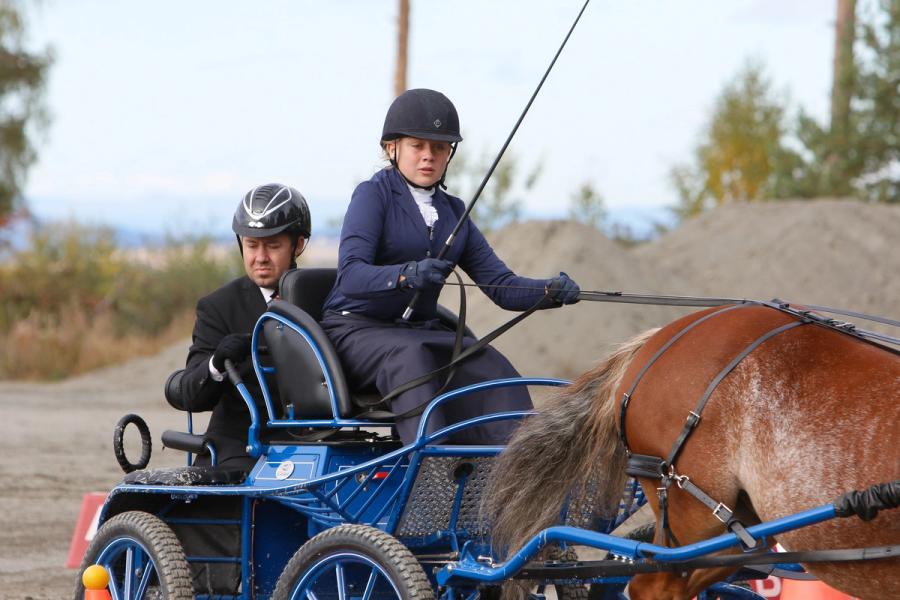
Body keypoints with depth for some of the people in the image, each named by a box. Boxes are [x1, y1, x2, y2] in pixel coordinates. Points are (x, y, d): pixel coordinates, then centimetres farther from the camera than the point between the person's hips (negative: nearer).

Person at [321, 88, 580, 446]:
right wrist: (406, 275, -40)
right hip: (357, 331, -6)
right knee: (410, 356, -38)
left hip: (420, 332, 6)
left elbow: (501, 286, 8)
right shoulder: (373, 194, -4)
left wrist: (552, 291, -13)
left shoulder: (452, 211, 15)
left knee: (489, 364, -23)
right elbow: (350, 274, -20)